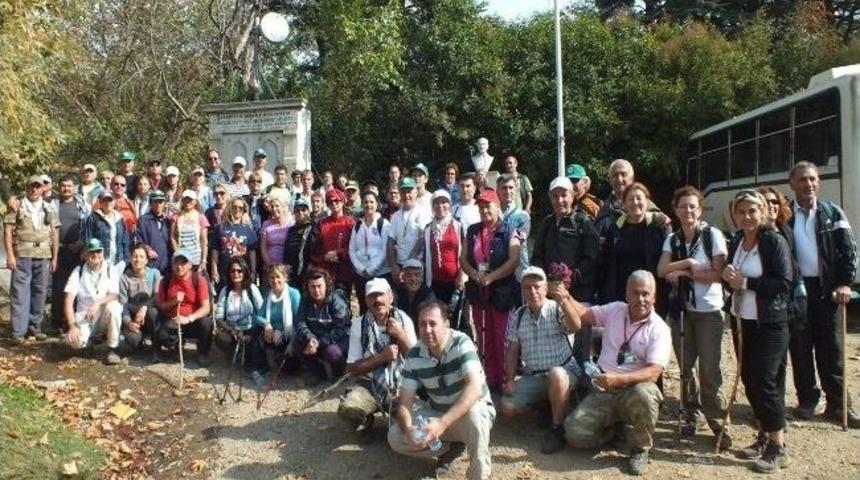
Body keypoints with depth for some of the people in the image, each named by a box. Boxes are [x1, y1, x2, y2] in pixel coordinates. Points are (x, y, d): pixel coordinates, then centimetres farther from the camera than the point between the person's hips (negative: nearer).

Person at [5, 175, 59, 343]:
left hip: (44, 256, 3)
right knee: (20, 293, -3)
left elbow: (55, 234, 13)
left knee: (40, 292, 7)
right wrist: (10, 255, -9)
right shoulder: (17, 207, 4)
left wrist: (55, 257, 8)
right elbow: (8, 231, -1)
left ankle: (35, 327, 17)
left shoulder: (49, 210, 13)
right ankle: (18, 331, -2)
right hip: (22, 256, -3)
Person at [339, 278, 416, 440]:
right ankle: (365, 423, 8)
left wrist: (401, 335, -16)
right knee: (347, 409, -29)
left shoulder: (404, 320, -2)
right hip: (370, 384, 0)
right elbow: (352, 368, -6)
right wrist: (382, 357, -17)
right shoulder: (359, 326, -5)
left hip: (401, 384, 0)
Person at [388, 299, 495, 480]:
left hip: (475, 410, -4)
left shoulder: (461, 344, -24)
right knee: (395, 436, -14)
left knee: (473, 415, -39)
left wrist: (443, 423, -46)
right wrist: (408, 429, -34)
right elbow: (405, 401, -11)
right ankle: (451, 447, 4)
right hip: (437, 414, 5)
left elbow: (474, 388, -36)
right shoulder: (414, 355, -10)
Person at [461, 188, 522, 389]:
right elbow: (463, 259, 10)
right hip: (478, 291, 5)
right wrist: (474, 273, -10)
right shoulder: (472, 231, 11)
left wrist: (491, 277, -19)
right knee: (483, 337, 9)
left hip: (502, 291, -4)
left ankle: (503, 380, 7)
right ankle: (487, 379, 18)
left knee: (501, 337, -2)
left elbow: (514, 261, -13)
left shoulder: (509, 232, -3)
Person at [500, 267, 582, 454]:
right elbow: (512, 350, 9)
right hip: (532, 377, 5)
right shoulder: (517, 316, 4)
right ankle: (544, 404, 14)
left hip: (564, 372, -4)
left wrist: (563, 302, -50)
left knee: (555, 374, -39)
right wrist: (510, 379, -2)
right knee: (506, 407, -13)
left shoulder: (558, 309, -10)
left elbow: (575, 327, -32)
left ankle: (558, 428, -20)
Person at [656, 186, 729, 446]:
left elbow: (719, 274, -12)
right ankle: (690, 415, 24)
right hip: (680, 309, 4)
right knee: (684, 366, 9)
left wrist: (683, 272, -12)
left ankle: (717, 423, 8)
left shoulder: (713, 235, -6)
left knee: (709, 369, -4)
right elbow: (662, 270, -5)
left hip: (709, 311, -4)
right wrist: (688, 263, -17)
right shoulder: (672, 239, 7)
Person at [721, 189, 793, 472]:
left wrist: (745, 282, -19)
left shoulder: (774, 241, -11)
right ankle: (764, 436, 25)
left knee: (765, 381, -7)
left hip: (770, 323, -7)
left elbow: (784, 283, -18)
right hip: (744, 321, 7)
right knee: (749, 379, 10)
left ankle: (778, 448, 4)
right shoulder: (735, 243, 9)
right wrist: (730, 279, -4)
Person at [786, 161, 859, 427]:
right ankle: (807, 399, 18)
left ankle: (837, 403, 13)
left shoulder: (832, 212, 5)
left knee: (831, 348, 5)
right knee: (800, 347, 6)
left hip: (826, 288, 1)